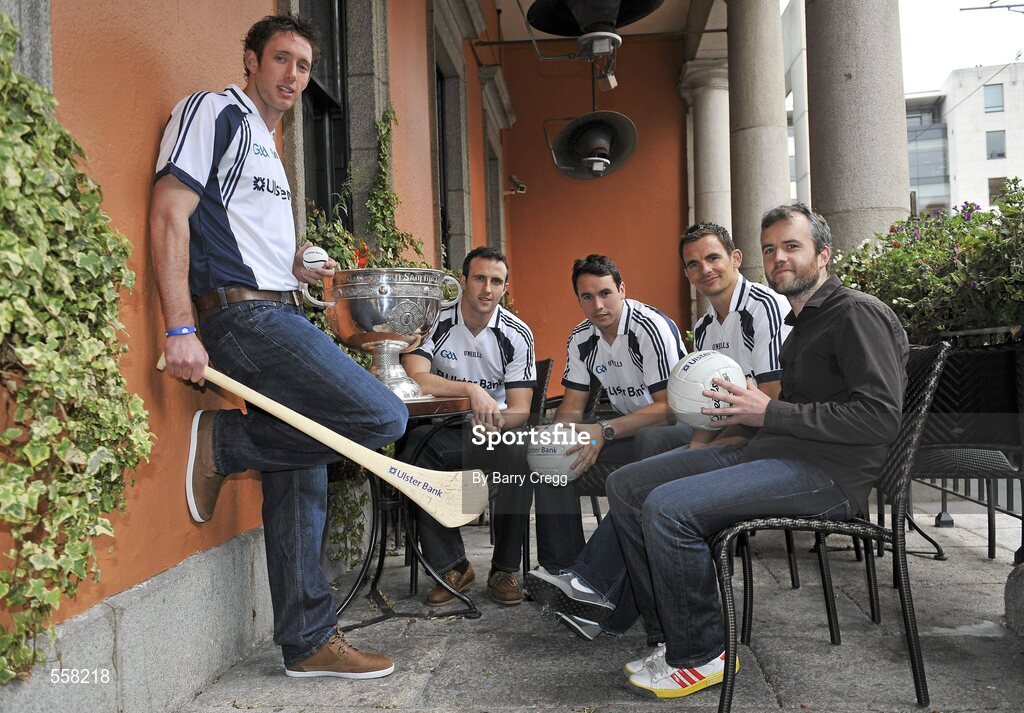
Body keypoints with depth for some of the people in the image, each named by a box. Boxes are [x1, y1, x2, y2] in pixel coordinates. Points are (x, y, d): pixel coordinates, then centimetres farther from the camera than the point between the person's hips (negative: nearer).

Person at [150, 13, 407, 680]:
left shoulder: (268, 148, 26)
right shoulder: (214, 112, -1)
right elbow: (169, 213, -13)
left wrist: (296, 267, 14)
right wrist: (181, 329, -22)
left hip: (280, 315, 9)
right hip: (244, 314, -9)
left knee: (301, 475, 7)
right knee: (382, 417, -18)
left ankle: (309, 642, 15)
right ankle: (223, 442, -5)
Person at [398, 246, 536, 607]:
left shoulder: (516, 334, -3)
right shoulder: (434, 321, -6)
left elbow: (520, 408, -6)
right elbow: (414, 378, -21)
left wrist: (497, 421, -30)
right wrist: (472, 390, -32)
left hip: (496, 431, 0)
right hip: (444, 431, 0)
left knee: (520, 458, -33)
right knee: (412, 455, -32)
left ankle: (504, 569, -10)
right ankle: (452, 566, -13)